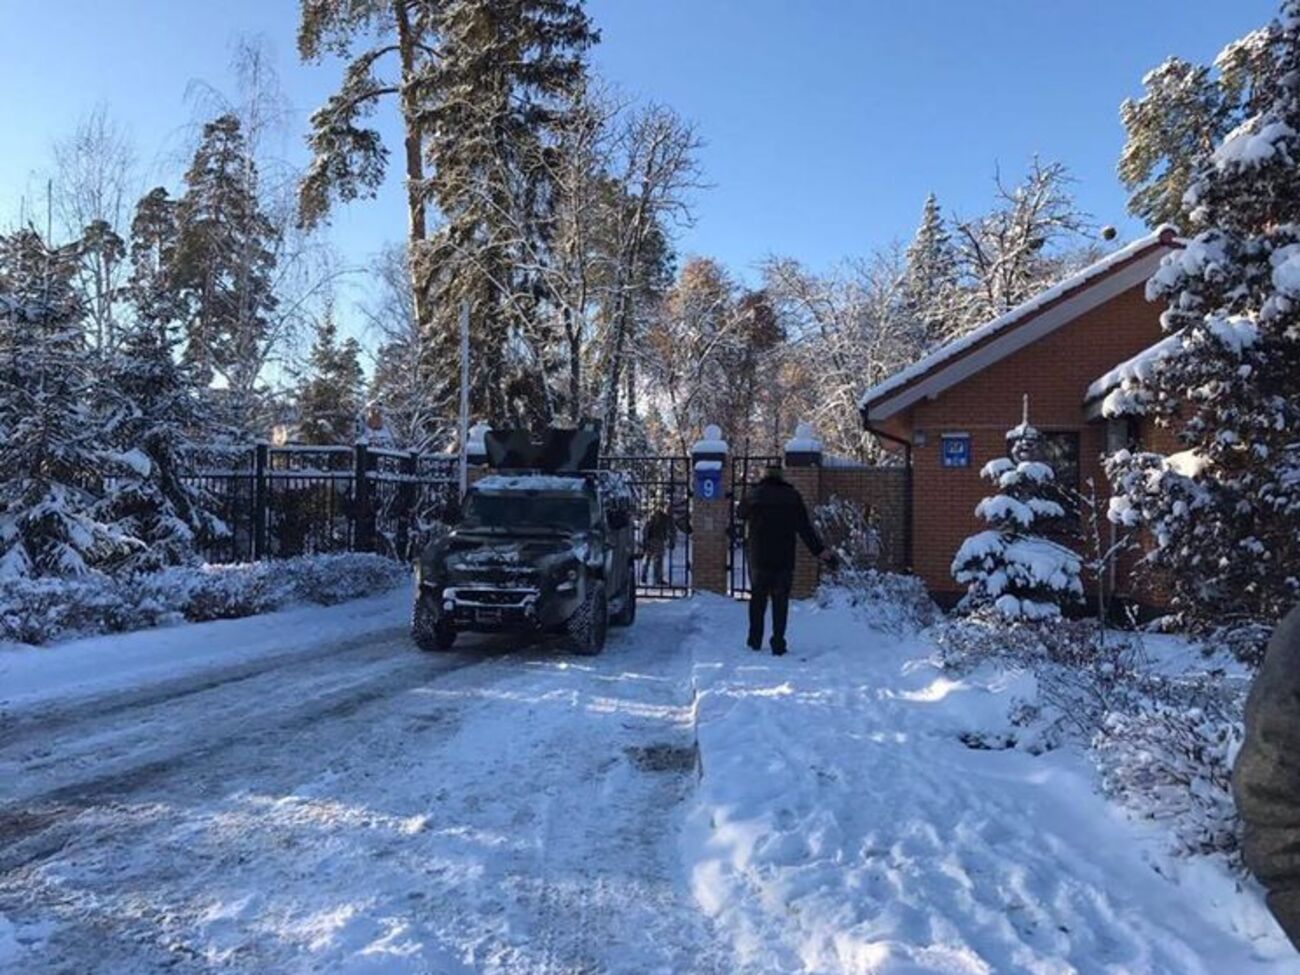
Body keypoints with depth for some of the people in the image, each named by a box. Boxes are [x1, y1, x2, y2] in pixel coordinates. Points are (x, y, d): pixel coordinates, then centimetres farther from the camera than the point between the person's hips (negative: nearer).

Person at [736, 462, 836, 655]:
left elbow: (740, 514, 21)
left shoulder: (753, 495, 2)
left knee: (757, 598, 13)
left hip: (759, 559, 1)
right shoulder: (792, 496, 1)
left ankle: (755, 641, 15)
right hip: (784, 560, 0)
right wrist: (819, 550, 1)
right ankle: (778, 643, 2)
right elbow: (805, 528, -2)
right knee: (780, 602, 5)